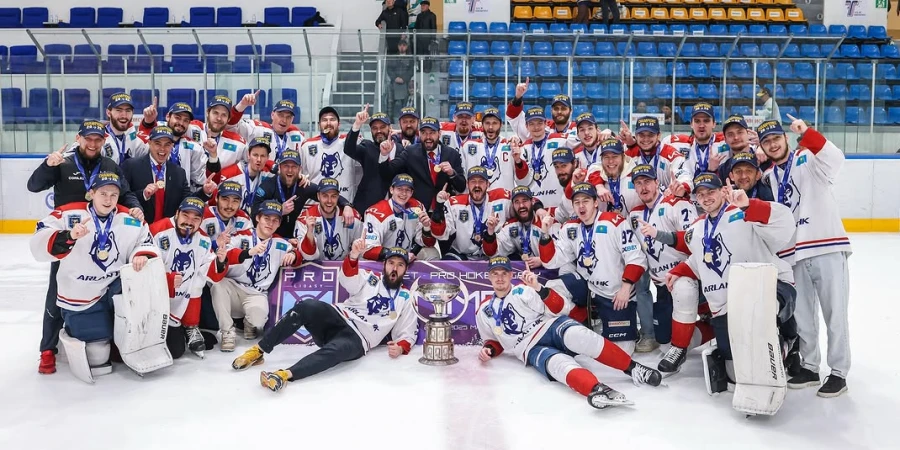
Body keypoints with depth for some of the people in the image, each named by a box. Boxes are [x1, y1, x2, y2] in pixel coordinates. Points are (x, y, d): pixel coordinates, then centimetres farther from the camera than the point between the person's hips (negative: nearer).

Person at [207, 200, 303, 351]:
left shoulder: (280, 243, 6)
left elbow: (300, 258, 8)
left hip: (256, 294, 0)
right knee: (218, 282, -32)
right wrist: (250, 252, -42)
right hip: (232, 288, 0)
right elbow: (225, 255, -22)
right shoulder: (243, 236, -5)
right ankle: (228, 332, -16)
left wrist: (293, 255, -17)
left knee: (258, 316, -32)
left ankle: (249, 324, 9)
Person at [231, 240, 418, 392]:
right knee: (308, 306, -30)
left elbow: (408, 333, 14)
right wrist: (354, 256, -29)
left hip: (357, 339, -1)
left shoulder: (406, 299, 15)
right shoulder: (369, 278, 14)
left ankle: (286, 375, -53)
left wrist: (400, 348, -10)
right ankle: (258, 351, -23)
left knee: (337, 350, -38)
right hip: (338, 318, 2)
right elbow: (347, 278, -8)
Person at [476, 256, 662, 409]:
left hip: (552, 326, 0)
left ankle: (633, 368, -36)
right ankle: (597, 389, -62)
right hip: (532, 349, 0)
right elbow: (495, 340, 26)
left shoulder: (523, 290, 6)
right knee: (559, 364, -35)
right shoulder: (484, 311, 15)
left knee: (576, 335, -36)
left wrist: (539, 288, -20)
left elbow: (556, 308, -4)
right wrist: (489, 349, 3)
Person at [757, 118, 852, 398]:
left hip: (828, 248, -5)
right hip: (795, 255, 5)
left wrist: (807, 134, -37)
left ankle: (839, 373, 13)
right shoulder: (768, 177, 14)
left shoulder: (808, 159, -2)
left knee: (834, 314, 3)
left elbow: (834, 159, -24)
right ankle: (810, 367, 26)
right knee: (802, 316, 12)